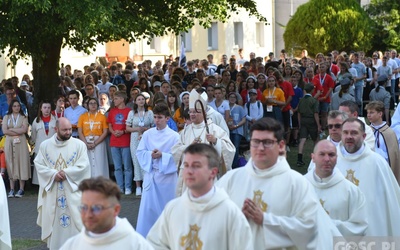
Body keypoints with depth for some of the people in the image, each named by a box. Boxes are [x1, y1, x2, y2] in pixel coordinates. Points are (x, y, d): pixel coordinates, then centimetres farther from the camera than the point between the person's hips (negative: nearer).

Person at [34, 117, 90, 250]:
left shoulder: (79, 144, -3)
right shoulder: (45, 145, 3)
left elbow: (83, 166, -8)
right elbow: (39, 165, 0)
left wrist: (65, 173, -15)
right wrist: (53, 174, -14)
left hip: (73, 190, -2)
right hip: (52, 191, 2)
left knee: (74, 220, -2)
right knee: (53, 221, 6)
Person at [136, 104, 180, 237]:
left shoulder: (174, 136, -7)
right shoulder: (147, 134, 2)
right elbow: (140, 152, 2)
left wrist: (162, 155, -20)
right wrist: (150, 155, -16)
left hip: (167, 175, -2)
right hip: (150, 174, 2)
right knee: (148, 206, 3)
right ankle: (145, 236, 12)